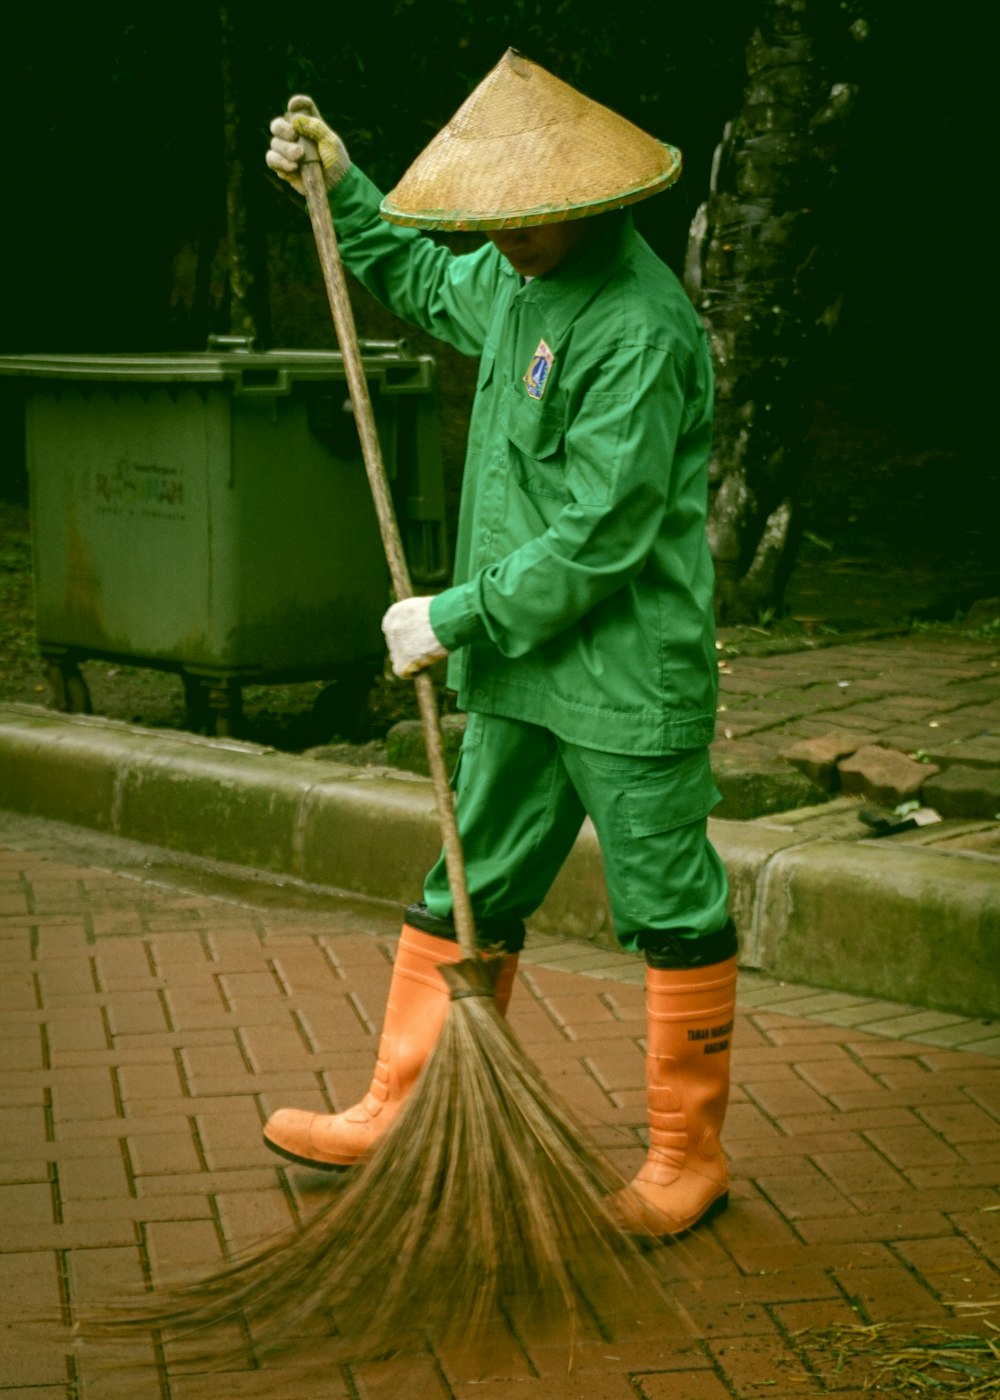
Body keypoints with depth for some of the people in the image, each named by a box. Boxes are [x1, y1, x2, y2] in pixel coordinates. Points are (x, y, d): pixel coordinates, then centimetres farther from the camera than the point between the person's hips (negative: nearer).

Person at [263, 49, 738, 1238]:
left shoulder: (639, 330, -21)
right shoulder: (519, 282, 8)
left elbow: (599, 541, -23)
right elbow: (423, 280, 33)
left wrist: (457, 616, -15)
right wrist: (341, 187, 21)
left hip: (628, 683, -9)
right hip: (520, 669, 9)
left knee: (671, 915, 4)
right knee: (465, 898, 14)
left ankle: (687, 1158, 17)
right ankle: (399, 1117, 25)